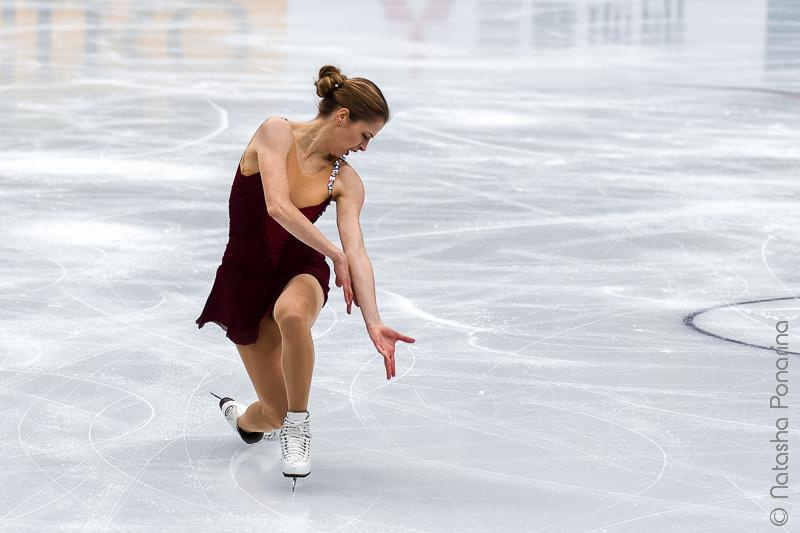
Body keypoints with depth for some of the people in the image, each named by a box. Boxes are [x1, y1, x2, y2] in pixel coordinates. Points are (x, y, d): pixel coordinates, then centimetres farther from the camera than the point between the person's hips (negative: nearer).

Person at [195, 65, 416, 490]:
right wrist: (333, 253, -21)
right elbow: (278, 207, -25)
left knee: (291, 314, -40)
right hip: (247, 276, -1)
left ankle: (297, 423, -18)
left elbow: (356, 253, -14)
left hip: (299, 270, 1)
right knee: (276, 411, -2)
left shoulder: (346, 181, -3)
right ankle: (244, 418, 37)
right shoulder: (276, 132, -13)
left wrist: (373, 324, -26)